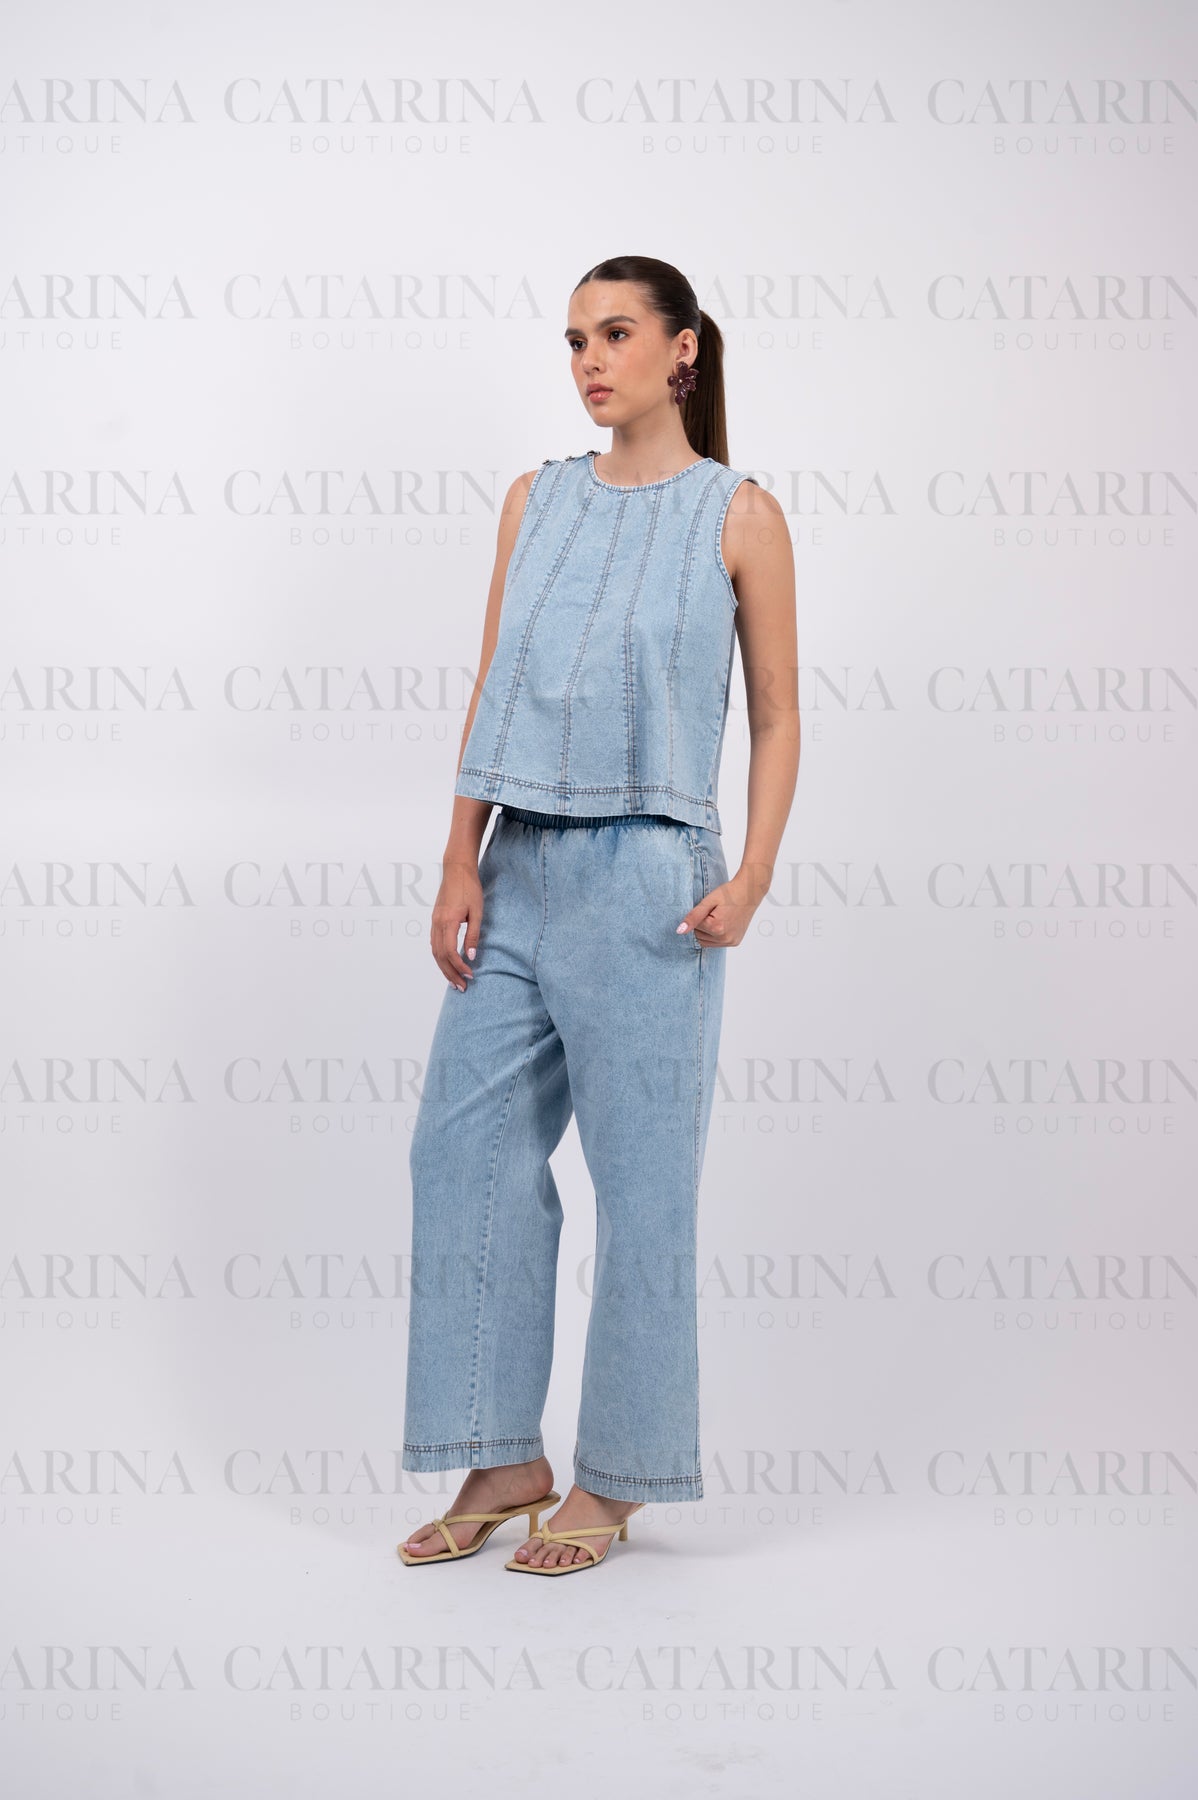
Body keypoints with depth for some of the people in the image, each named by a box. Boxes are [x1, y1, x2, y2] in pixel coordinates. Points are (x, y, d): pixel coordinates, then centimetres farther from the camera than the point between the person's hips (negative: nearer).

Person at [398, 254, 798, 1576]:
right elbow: (492, 689, 11)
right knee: (465, 1148, 4)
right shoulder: (537, 500, 12)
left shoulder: (737, 514, 0)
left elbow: (776, 718, 1)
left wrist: (751, 876, -12)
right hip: (521, 872, 5)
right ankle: (504, 1461, 17)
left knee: (640, 1180, 1)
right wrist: (461, 862, 2)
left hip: (646, 875, -5)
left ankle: (617, 1479, 15)